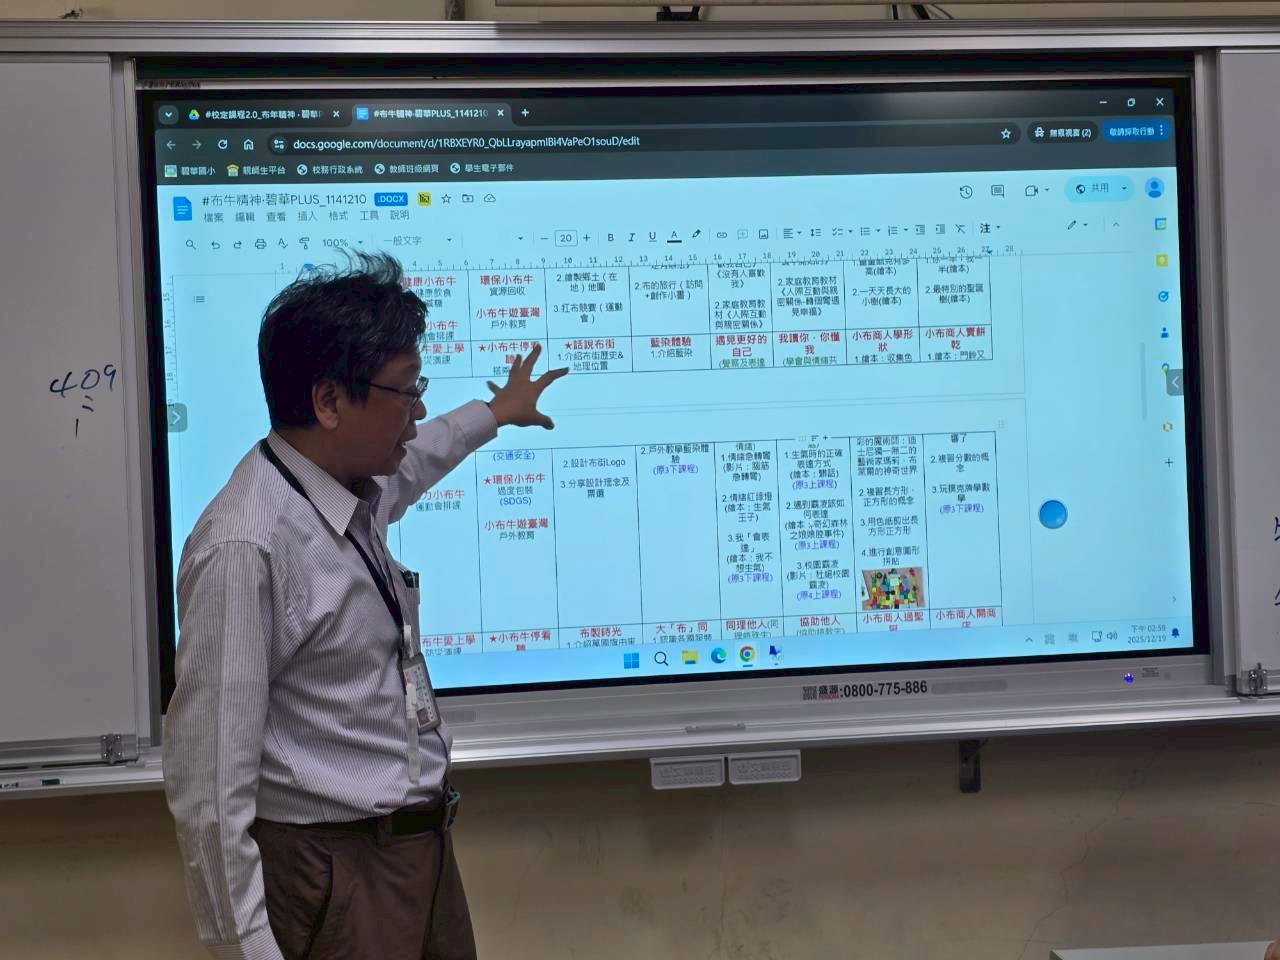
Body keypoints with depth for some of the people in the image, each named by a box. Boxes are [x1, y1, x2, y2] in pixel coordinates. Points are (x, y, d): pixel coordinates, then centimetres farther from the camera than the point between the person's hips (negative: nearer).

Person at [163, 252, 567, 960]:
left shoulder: (356, 493, 1)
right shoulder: (244, 548, -25)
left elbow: (407, 464, 27)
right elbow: (209, 785, -24)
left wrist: (495, 414, 42)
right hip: (335, 871, -8)